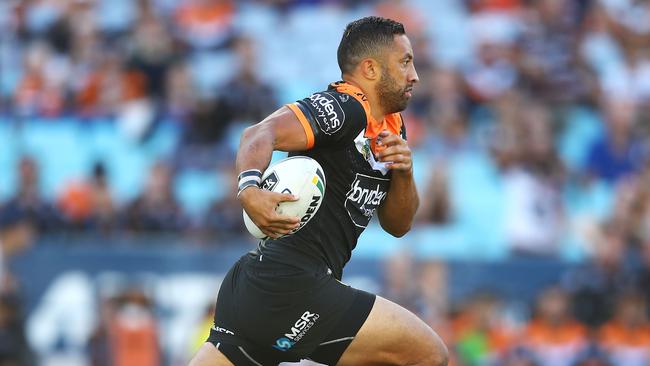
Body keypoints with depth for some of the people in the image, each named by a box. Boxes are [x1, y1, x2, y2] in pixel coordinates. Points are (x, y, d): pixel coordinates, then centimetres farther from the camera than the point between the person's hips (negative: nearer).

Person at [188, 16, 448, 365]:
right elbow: (260, 135, -25)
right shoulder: (343, 108, -11)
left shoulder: (391, 125, 19)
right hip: (292, 288, -10)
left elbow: (397, 225, 20)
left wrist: (403, 171, 1)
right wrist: (249, 189, -44)